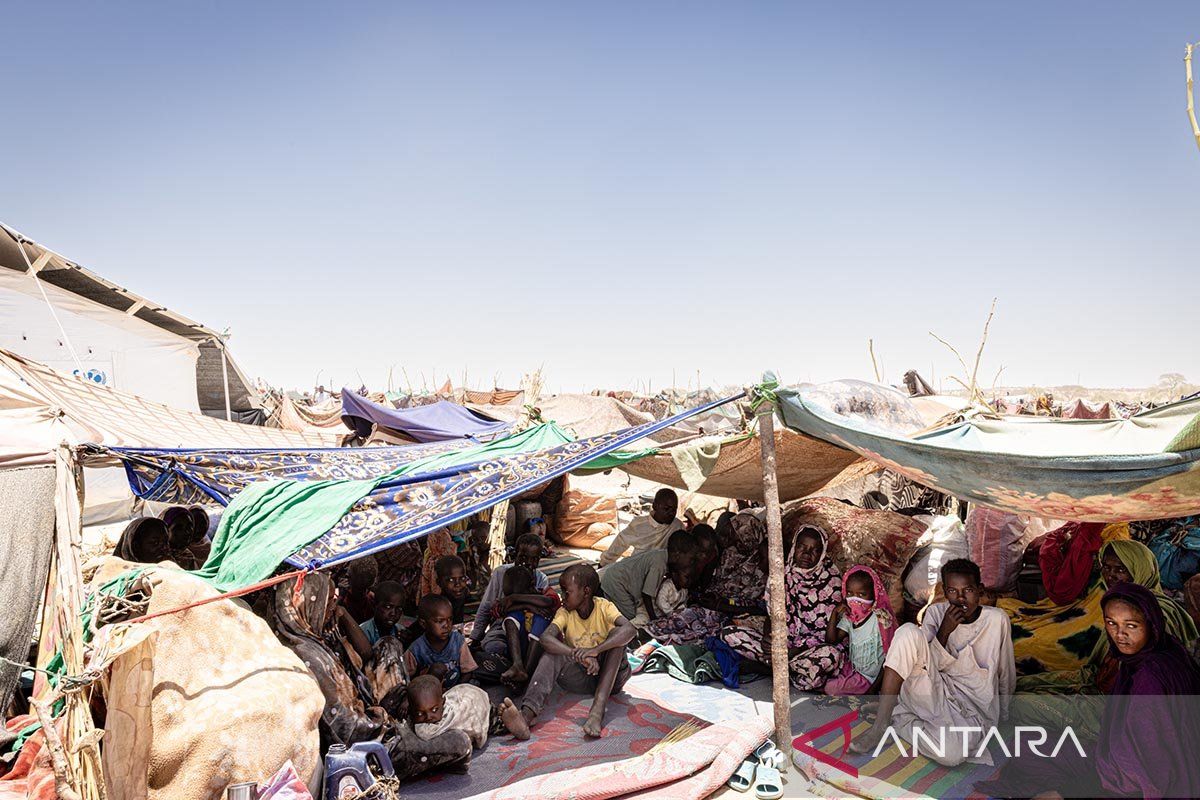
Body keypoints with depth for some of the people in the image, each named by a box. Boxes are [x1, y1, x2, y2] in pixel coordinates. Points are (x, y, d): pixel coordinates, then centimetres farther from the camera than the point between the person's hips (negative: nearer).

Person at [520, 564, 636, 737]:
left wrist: (595, 650, -45)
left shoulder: (604, 607, -12)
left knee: (617, 634, -27)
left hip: (610, 677, -1)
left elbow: (630, 629, -32)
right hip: (581, 678, 2)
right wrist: (579, 655, -43)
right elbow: (545, 638, -27)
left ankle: (598, 709, -39)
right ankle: (528, 712, -44)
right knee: (553, 651, -24)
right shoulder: (564, 613, -7)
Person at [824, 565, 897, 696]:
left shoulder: (880, 619, -21)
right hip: (852, 668, 6)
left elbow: (889, 656, -18)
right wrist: (835, 613, -15)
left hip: (870, 676, -6)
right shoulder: (849, 617, -2)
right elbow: (831, 640, -4)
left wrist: (874, 688, -18)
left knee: (830, 688, -15)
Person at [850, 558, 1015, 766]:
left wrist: (1001, 714, 20)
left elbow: (1006, 674, 10)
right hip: (937, 692, 2)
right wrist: (943, 632, -17)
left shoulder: (996, 619, -2)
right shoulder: (936, 612, 3)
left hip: (972, 711, -2)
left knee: (950, 753, -38)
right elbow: (926, 661, -3)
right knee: (909, 632, -26)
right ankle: (880, 723, -21)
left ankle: (895, 721, -7)